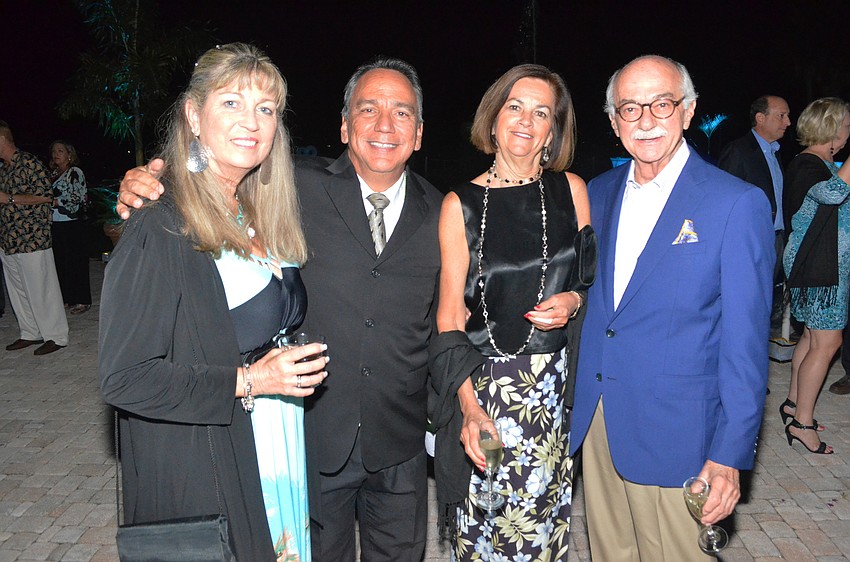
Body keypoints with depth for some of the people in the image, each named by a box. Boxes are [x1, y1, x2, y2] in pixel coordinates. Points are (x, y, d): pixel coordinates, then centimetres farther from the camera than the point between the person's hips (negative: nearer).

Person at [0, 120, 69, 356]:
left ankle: (55, 336, 6)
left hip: (32, 239, -9)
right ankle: (31, 333, 23)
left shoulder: (29, 163, -8)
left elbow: (46, 196, -15)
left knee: (41, 290, -3)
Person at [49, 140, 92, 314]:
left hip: (72, 223, -7)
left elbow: (76, 197, -12)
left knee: (75, 261, -4)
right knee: (59, 261, 9)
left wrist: (53, 202, -15)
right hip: (55, 223, 7)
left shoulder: (75, 172, -4)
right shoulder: (54, 173, 18)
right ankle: (65, 296, 18)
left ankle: (81, 300, 2)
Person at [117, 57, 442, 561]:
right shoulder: (299, 189, -11)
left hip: (400, 446, 2)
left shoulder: (439, 215, -3)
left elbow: (439, 325, 4)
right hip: (313, 435, -2)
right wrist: (147, 189, -25)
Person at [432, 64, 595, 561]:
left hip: (555, 384, 2)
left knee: (543, 516, 8)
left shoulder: (571, 190, 3)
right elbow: (450, 315, -4)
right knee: (482, 520, 4)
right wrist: (468, 403, -12)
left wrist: (574, 301, -9)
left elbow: (592, 279, 14)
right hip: (483, 384, -1)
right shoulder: (461, 204, -3)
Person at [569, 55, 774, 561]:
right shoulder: (599, 193, 6)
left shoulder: (738, 204, -11)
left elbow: (745, 343, -12)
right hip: (595, 420, 5)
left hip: (675, 436, -5)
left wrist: (730, 457, -13)